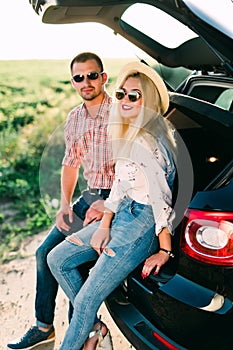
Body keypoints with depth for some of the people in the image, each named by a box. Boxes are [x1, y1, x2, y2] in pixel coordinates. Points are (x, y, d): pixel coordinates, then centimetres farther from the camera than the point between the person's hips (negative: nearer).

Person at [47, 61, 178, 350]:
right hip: (121, 215, 10)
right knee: (57, 259, 11)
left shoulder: (149, 142, -22)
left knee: (85, 300, -7)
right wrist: (104, 225, 0)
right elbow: (119, 184, 10)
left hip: (142, 223, -10)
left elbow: (162, 199, -20)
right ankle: (93, 327, 21)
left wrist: (164, 251, -14)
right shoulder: (125, 134, 8)